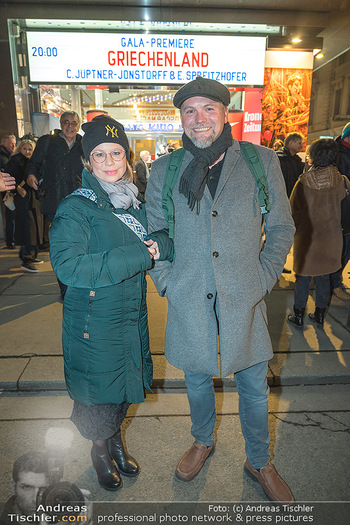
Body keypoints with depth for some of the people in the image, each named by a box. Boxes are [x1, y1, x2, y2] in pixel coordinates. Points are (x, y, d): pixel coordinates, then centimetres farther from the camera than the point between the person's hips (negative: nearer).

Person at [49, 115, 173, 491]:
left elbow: (167, 243, 7)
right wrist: (137, 256, -26)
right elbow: (67, 266, -25)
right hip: (94, 323, -5)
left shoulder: (135, 205, 6)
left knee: (123, 387, 21)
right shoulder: (75, 208, -13)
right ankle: (100, 452, 43)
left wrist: (160, 245, -18)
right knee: (99, 392, 12)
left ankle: (116, 442, 50)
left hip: (133, 318, 6)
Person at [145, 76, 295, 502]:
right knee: (197, 380, 21)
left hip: (244, 300, 0)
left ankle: (258, 462, 44)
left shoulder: (262, 162, -2)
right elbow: (153, 232, 8)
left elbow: (282, 227, 5)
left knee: (254, 387, 16)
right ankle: (202, 442, 51)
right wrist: (167, 281, -1)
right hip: (189, 303, 1)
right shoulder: (164, 170, 0)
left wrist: (263, 279, -2)